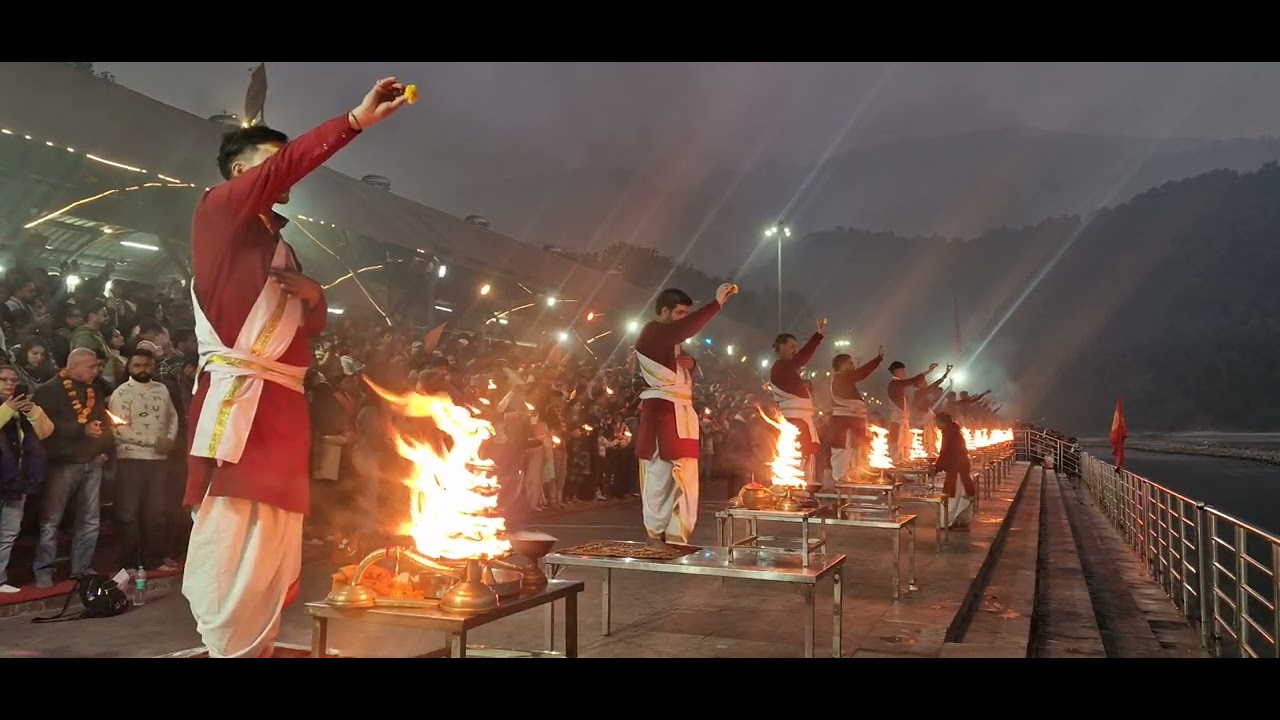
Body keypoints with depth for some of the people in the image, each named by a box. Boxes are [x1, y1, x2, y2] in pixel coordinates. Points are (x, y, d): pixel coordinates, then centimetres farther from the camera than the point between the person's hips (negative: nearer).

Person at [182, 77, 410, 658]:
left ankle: (257, 650, 18)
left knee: (275, 559, 10)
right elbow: (289, 164, -17)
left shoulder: (281, 245, 24)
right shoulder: (218, 211, 2)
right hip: (238, 403, -8)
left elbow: (311, 327, 29)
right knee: (229, 549, -10)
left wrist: (313, 296, 7)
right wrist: (356, 120, -18)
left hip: (284, 406, 8)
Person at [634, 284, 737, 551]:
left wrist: (690, 364, 4)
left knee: (684, 476, 6)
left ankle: (675, 536, 10)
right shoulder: (651, 333, -7)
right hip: (661, 411, -9)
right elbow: (686, 329, -26)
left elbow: (682, 373, 27)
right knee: (661, 473, -8)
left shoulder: (670, 339, 24)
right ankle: (655, 536, -3)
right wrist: (717, 303, -28)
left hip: (681, 413, 10)